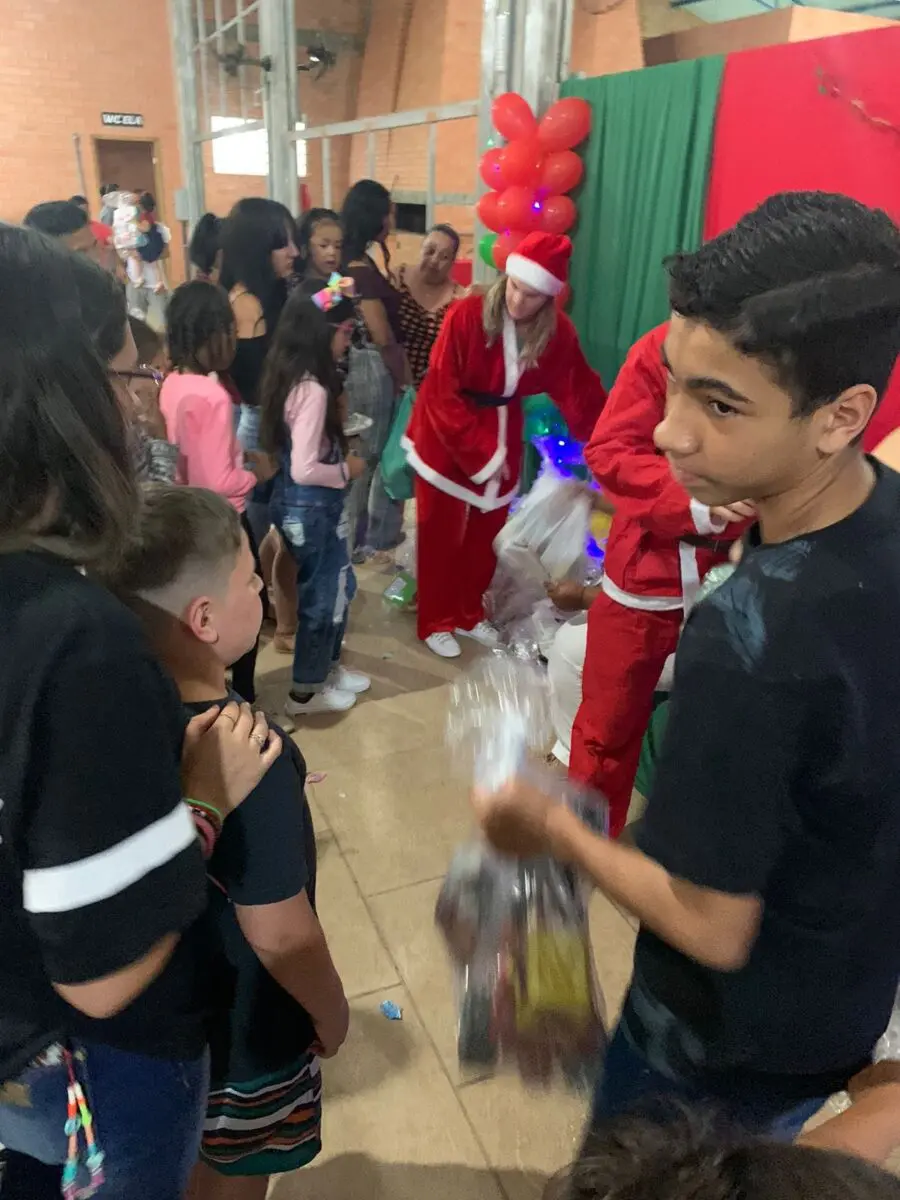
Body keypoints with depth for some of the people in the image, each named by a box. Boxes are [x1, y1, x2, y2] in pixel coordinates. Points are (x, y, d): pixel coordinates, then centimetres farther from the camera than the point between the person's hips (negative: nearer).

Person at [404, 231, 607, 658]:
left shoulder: (559, 333, -11)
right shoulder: (466, 315, -22)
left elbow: (580, 393, -6)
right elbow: (442, 394, -22)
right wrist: (481, 454, -22)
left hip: (503, 434, 4)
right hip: (445, 432, -3)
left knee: (486, 533, 14)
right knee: (442, 534, 7)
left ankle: (470, 613, 34)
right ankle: (436, 622, 23)